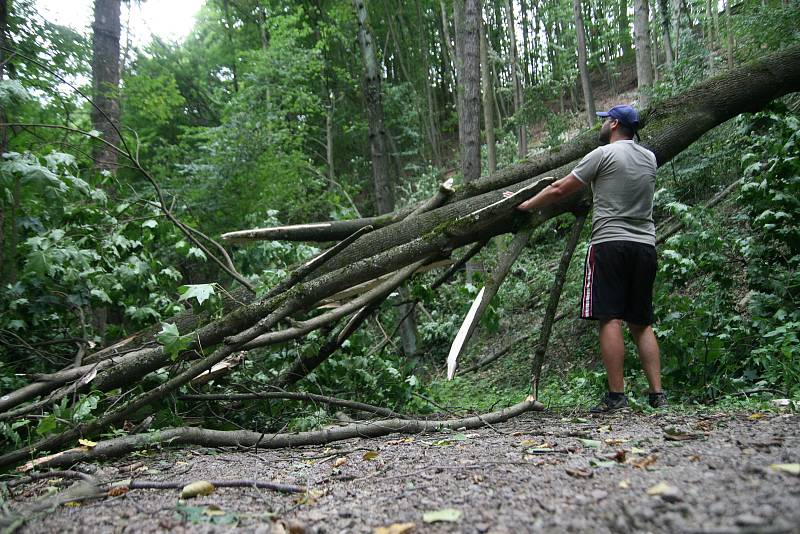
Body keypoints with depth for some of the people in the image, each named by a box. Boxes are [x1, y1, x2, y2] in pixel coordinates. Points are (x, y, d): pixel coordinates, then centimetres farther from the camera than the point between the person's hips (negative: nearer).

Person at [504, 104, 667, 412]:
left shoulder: (603, 154, -3)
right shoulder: (649, 158, 16)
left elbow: (559, 190, 0)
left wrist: (524, 205, 13)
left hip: (610, 243, -6)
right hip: (645, 245, 7)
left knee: (610, 319, -6)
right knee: (641, 323, 10)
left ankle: (616, 396, -7)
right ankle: (657, 395, 7)